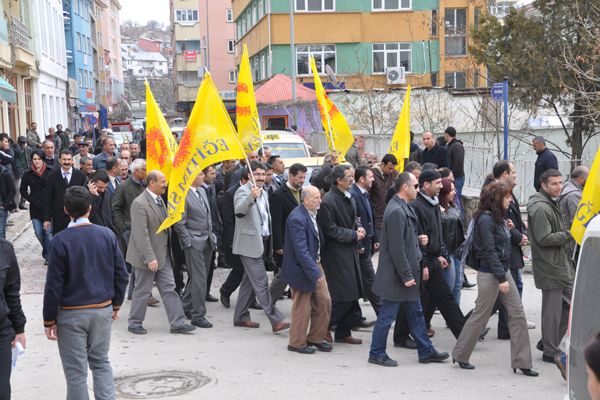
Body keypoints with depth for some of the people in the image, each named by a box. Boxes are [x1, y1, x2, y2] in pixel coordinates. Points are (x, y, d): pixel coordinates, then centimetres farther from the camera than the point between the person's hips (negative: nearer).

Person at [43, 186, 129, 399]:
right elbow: (121, 275, 1)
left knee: (76, 371, 7)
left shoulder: (61, 240, -14)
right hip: (103, 310, 4)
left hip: (71, 314, -3)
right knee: (101, 362, 20)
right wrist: (116, 305, 14)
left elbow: (53, 285, -12)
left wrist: (49, 321, -4)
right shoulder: (107, 235, -4)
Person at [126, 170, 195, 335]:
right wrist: (150, 258, -24)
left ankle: (177, 323, 10)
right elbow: (141, 234, -23)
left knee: (169, 289, 7)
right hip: (147, 256, -8)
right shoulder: (139, 203, -19)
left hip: (163, 254, 8)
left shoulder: (159, 200, 10)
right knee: (142, 291, 5)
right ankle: (135, 323, 20)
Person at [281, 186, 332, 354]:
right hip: (302, 269, -9)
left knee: (324, 301, 12)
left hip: (315, 264, 9)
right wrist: (314, 272, -27)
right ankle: (297, 343, 20)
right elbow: (301, 250, -27)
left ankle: (315, 338, 27)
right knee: (302, 307, 4)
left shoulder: (312, 214, 5)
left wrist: (317, 267, 16)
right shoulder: (297, 219, -24)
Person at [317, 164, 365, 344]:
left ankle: (344, 332, 21)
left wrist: (359, 228, 1)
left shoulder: (349, 198, 10)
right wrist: (353, 235, -14)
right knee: (341, 295, -7)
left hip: (350, 251, 9)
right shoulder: (328, 201, -18)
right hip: (336, 254, -9)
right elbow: (330, 230, -17)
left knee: (352, 294, 11)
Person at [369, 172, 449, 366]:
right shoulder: (396, 211, -22)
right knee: (387, 315, 3)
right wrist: (406, 276, -20)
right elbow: (396, 248, -23)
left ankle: (426, 351, 26)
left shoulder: (404, 208, 10)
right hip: (396, 276, -10)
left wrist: (418, 239, 8)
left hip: (408, 273, 10)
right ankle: (376, 353, 15)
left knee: (415, 313, 17)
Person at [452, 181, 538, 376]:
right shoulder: (485, 219, -17)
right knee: (480, 315, 2)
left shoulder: (499, 217, 12)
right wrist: (501, 278, -19)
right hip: (490, 274, -9)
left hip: (504, 271, 9)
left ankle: (521, 362, 10)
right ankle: (460, 355, 19)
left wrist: (507, 227, 2)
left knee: (517, 313, 5)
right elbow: (489, 252, -19)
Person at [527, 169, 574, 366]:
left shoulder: (552, 204, 16)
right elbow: (544, 239, -23)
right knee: (553, 309, -1)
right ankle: (550, 351, 11)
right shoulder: (540, 208, -18)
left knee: (569, 305, 14)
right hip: (550, 267, -10)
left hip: (562, 265, 10)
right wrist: (570, 234, -18)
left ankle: (548, 342, 25)